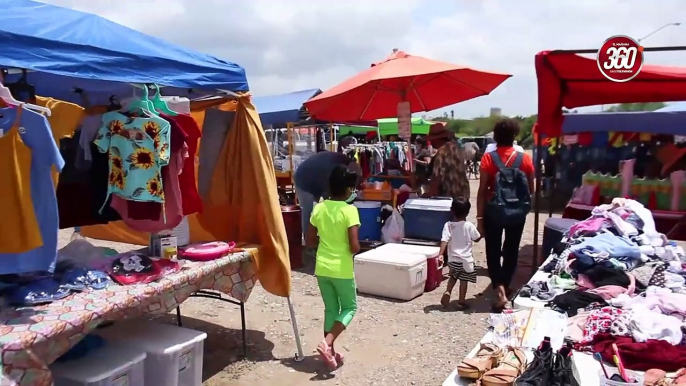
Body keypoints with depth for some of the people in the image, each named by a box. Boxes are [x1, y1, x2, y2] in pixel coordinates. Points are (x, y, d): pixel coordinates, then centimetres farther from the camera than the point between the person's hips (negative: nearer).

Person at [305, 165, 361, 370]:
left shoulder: (319, 208, 0)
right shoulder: (349, 211, -16)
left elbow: (309, 240, 5)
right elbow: (354, 247, -19)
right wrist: (356, 248, 3)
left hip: (322, 268, 5)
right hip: (342, 270, -5)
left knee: (330, 309, 18)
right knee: (349, 307, 15)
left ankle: (330, 351, 24)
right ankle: (327, 343, -2)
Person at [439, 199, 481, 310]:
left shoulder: (448, 225, -9)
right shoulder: (469, 226, -11)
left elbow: (444, 240, -19)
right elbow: (477, 239, 3)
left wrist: (440, 255, -24)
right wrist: (481, 233, 22)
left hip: (453, 259, 2)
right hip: (466, 259, -2)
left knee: (453, 277, 26)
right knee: (463, 281, 10)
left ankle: (448, 291, 6)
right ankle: (461, 302, 17)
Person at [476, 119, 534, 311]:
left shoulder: (488, 158, -9)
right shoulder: (525, 158, -3)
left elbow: (482, 190, -11)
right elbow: (531, 189, 3)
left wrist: (479, 217, -6)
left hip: (494, 211, -2)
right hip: (517, 212, 2)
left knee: (493, 252, 8)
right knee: (511, 251, 17)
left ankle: (499, 289, -7)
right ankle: (504, 286, 28)